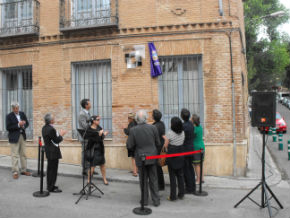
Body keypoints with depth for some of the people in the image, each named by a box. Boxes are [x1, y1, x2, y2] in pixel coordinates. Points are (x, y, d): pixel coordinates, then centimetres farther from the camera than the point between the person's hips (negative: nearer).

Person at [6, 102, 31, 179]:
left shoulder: (22, 114, 7)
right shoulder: (9, 116, -7)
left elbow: (27, 123, 11)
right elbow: (8, 127, -13)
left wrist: (23, 125, -11)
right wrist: (18, 125, -21)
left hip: (22, 136, 5)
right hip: (14, 137, -5)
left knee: (23, 154, 11)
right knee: (15, 155, -3)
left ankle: (24, 170, 20)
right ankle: (15, 172, 5)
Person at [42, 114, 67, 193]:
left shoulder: (44, 128, 6)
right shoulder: (51, 129, -24)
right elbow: (57, 140, -18)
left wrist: (59, 134, 9)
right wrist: (61, 135, -3)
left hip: (48, 151, 10)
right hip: (53, 152, -10)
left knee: (50, 169, 19)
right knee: (53, 169, 0)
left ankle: (50, 185, 30)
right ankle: (51, 188, 8)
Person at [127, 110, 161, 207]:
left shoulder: (133, 130, -12)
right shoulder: (153, 128, -8)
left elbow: (130, 146, -9)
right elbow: (158, 143, -1)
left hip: (140, 158, -1)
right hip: (152, 157, 1)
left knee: (143, 180, 13)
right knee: (153, 180, 12)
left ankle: (144, 200, 21)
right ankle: (156, 200, 18)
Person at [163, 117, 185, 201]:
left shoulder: (170, 133, -14)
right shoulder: (182, 132, 1)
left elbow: (165, 146, -8)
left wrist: (166, 139, 12)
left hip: (172, 156, -5)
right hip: (180, 156, 5)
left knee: (172, 176, 3)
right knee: (180, 175, 13)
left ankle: (173, 196, 9)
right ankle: (181, 194, 21)